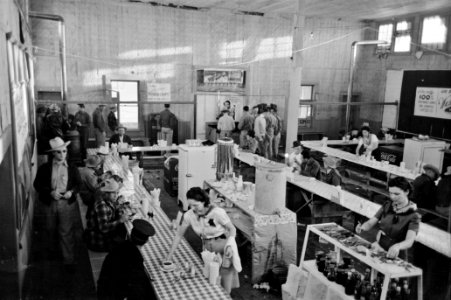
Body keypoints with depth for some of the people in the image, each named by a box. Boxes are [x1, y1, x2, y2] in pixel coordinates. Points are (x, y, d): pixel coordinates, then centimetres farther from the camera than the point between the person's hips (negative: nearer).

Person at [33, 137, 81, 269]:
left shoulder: (72, 168, -3)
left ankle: (69, 260, 11)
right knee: (50, 229, 21)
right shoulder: (44, 168, -4)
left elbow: (78, 184, 4)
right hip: (50, 203, 1)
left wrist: (71, 192, -16)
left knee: (67, 232, 1)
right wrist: (50, 192, -18)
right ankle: (51, 248, 49)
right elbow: (37, 184, -3)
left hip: (67, 203, -1)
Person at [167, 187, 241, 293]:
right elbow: (179, 235, -2)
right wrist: (169, 256, -2)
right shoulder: (189, 215, -12)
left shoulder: (217, 213, -25)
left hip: (223, 246, -4)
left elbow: (232, 229, -13)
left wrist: (230, 246, -30)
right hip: (207, 248, 4)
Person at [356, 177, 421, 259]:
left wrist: (397, 247, -49)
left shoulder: (413, 216, -11)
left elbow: (409, 241, -26)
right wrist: (362, 227, -22)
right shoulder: (387, 206, 5)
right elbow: (370, 223, 3)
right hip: (378, 247, 5)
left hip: (395, 255, -4)